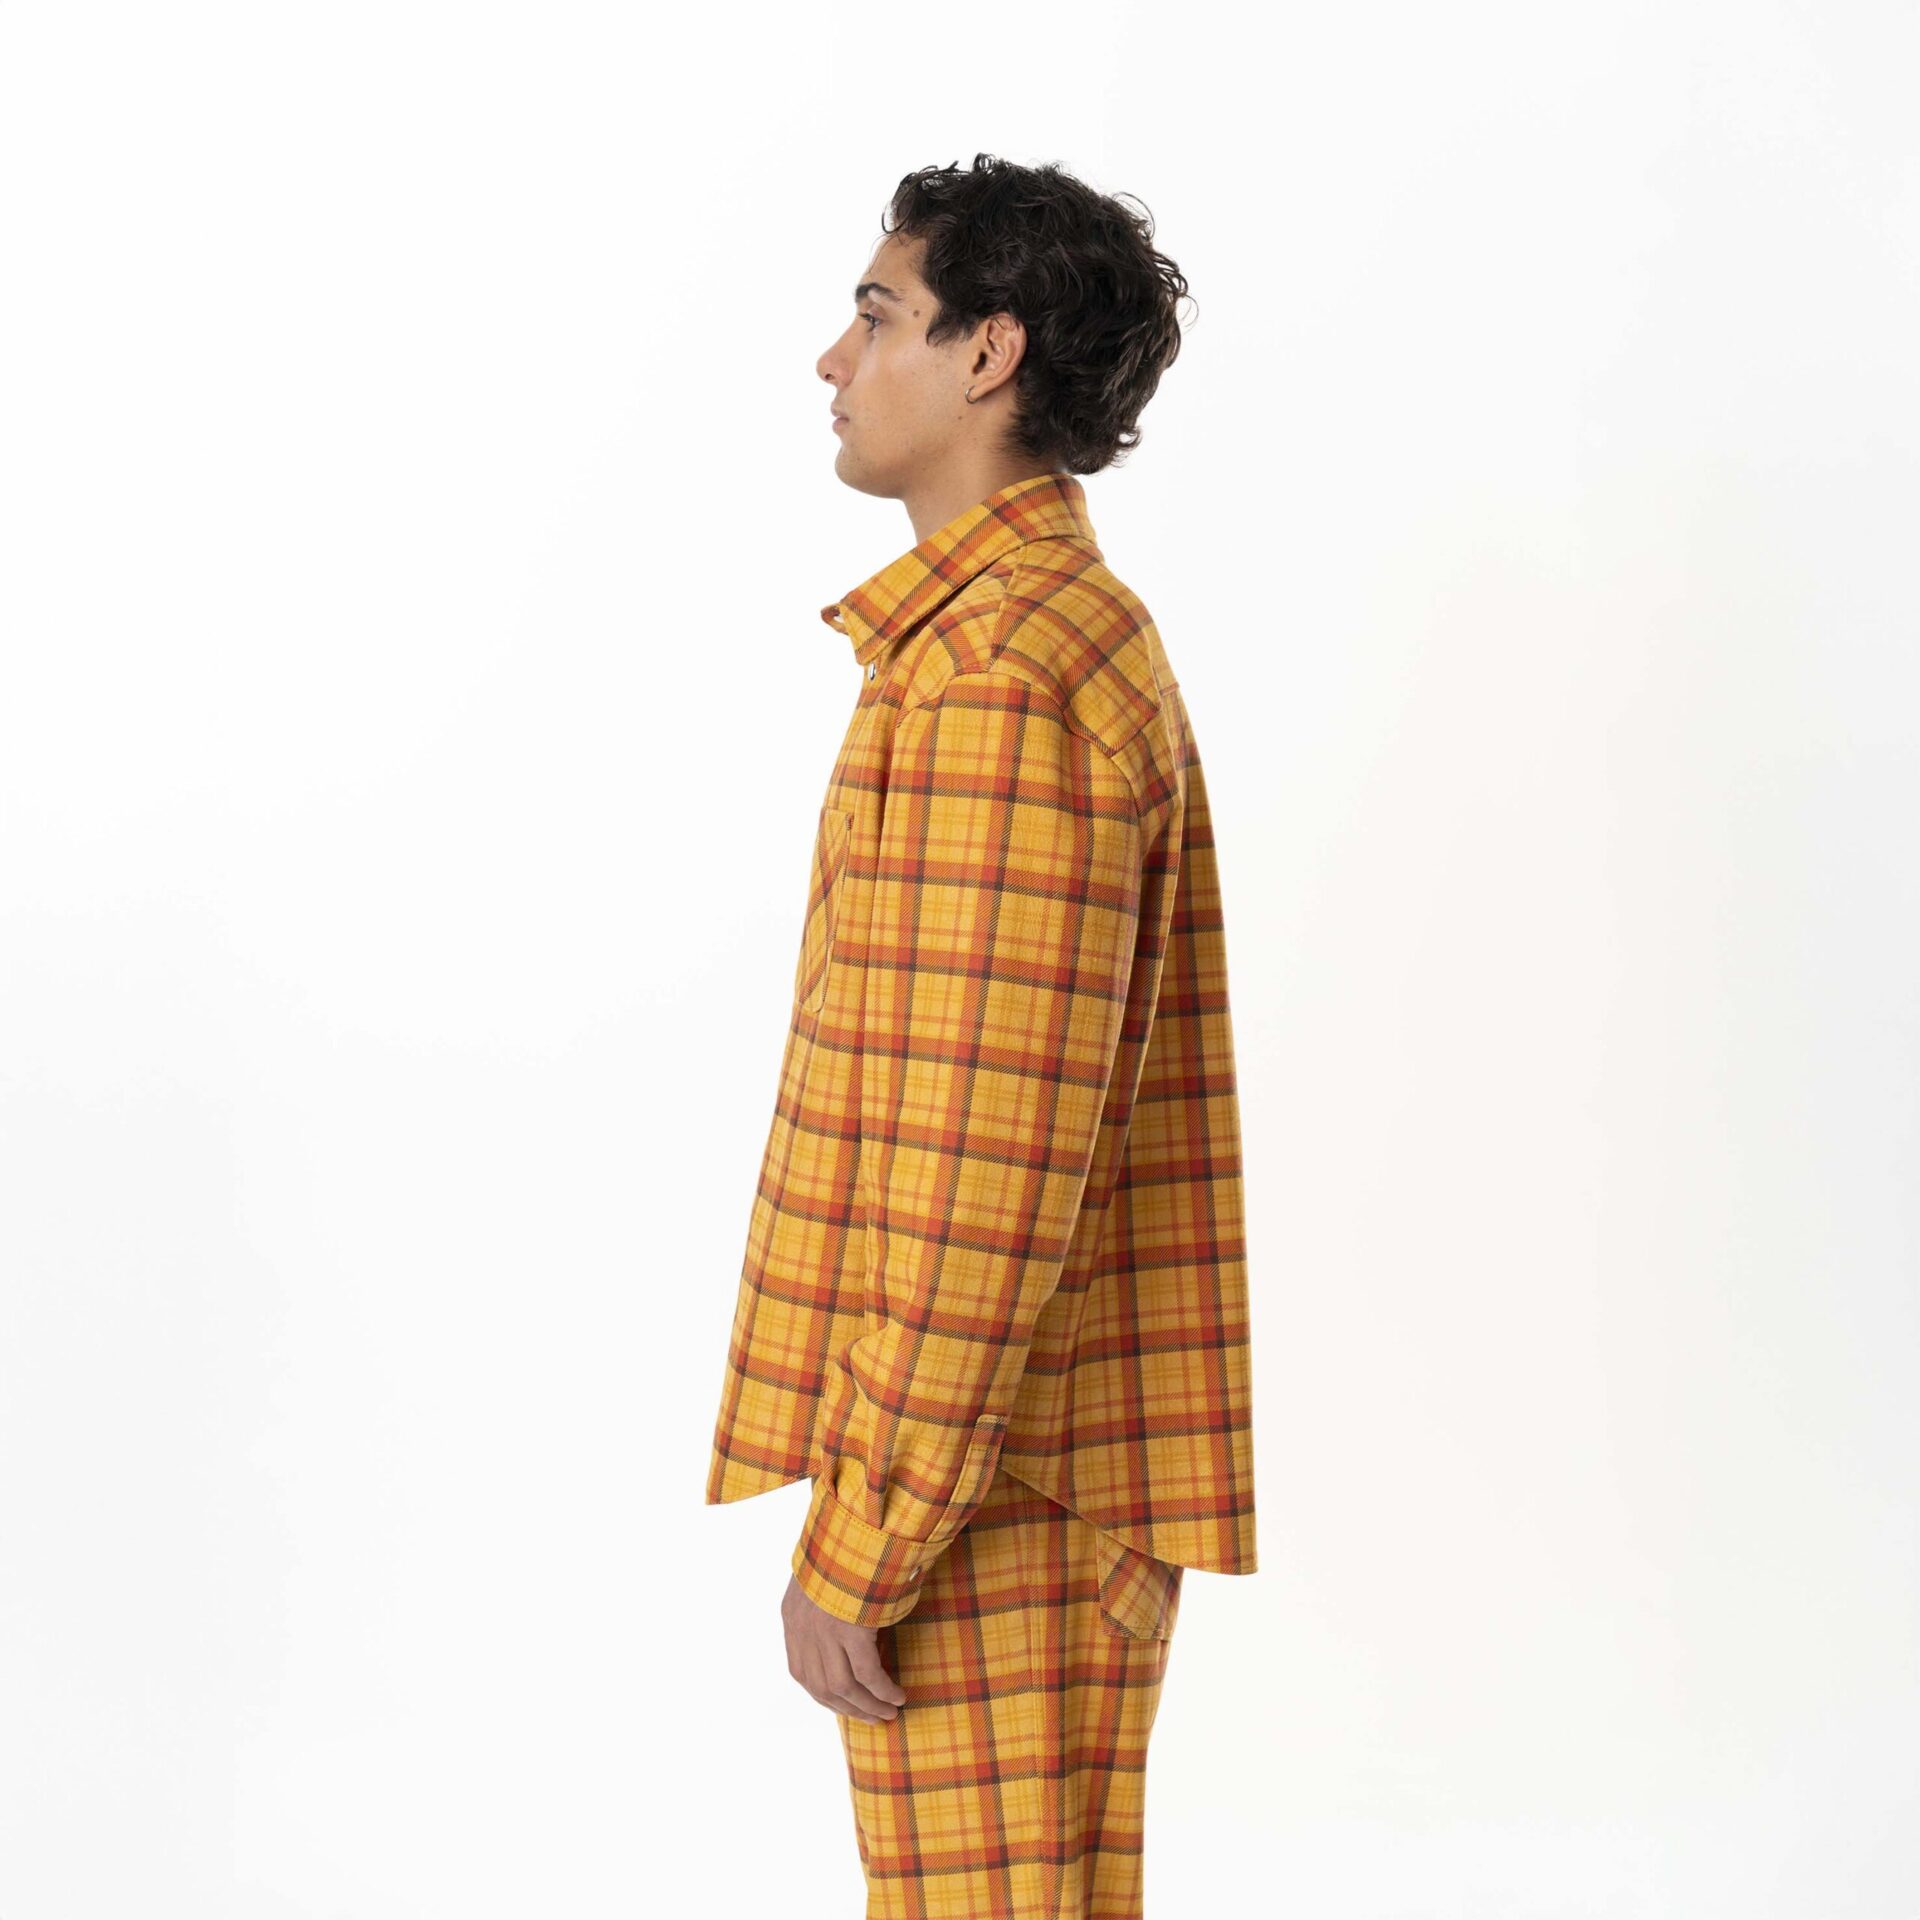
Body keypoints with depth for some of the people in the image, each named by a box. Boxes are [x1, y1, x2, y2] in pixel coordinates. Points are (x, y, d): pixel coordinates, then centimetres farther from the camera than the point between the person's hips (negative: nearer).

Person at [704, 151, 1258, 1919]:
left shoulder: (996, 679, -17)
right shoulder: (1089, 644, 16)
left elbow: (989, 1163, -22)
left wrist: (860, 1540, -19)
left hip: (987, 1503, -10)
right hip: (1054, 1477, 10)